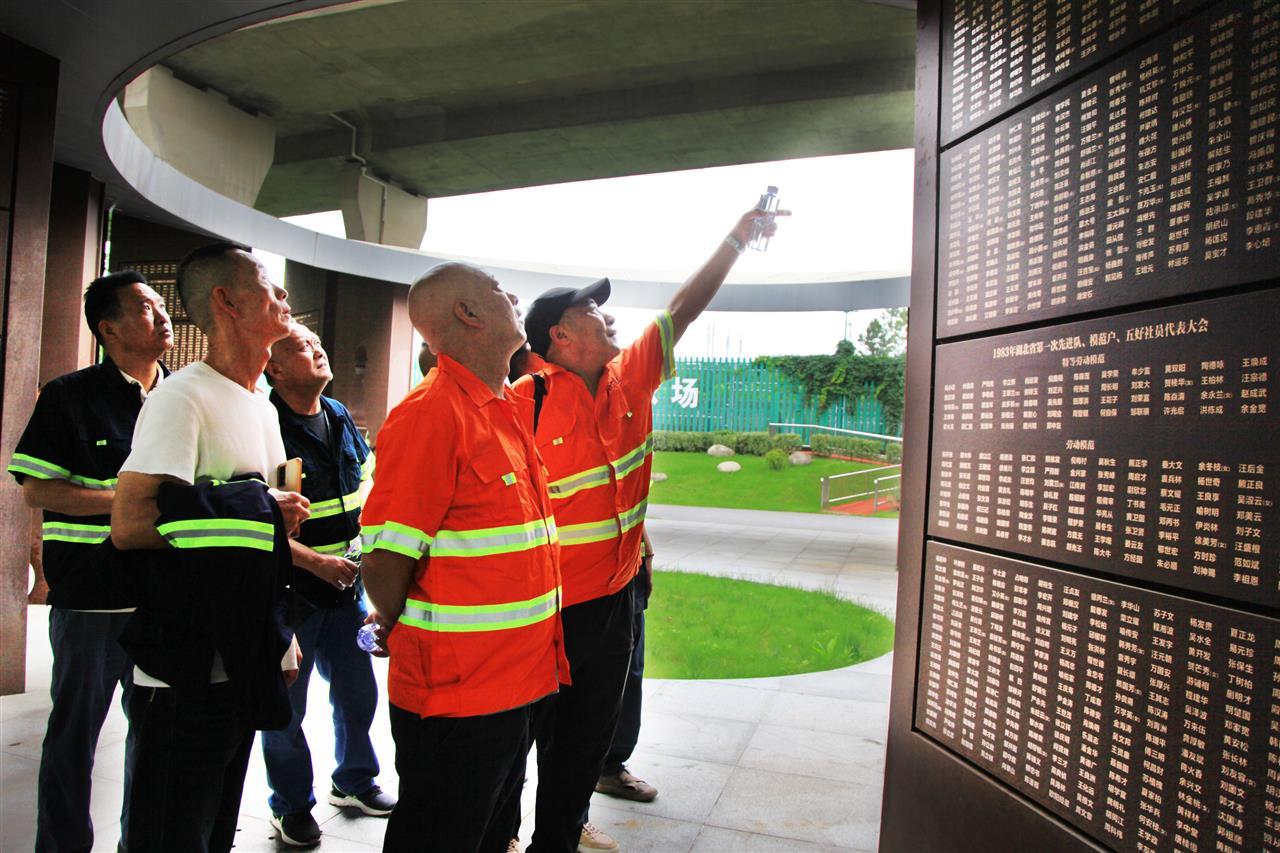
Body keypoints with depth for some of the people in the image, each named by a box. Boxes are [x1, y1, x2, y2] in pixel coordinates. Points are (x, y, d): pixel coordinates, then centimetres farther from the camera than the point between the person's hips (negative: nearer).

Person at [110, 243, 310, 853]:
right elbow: (130, 524, -26)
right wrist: (260, 513, -17)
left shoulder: (262, 407, 13)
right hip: (186, 668, -8)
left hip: (246, 659, 8)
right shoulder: (183, 397, -15)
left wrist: (283, 638, 14)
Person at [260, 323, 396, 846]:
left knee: (358, 691, 17)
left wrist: (365, 546, 8)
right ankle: (291, 805, 31)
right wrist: (317, 562, -22)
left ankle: (353, 781, 40)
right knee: (288, 705, 10)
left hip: (347, 585, 6)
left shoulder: (340, 418, 7)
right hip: (291, 590, -6)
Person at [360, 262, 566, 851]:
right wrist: (407, 633, -4)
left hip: (521, 685, 8)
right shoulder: (429, 412, -21)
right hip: (453, 698, -8)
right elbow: (384, 563, -21)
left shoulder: (512, 409, 8)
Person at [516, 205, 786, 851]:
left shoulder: (629, 381, 1)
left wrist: (737, 238, 2)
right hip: (551, 605, -6)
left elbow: (683, 309, 5)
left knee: (592, 732, 22)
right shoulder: (527, 402, -17)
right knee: (527, 734, 10)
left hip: (616, 595, 7)